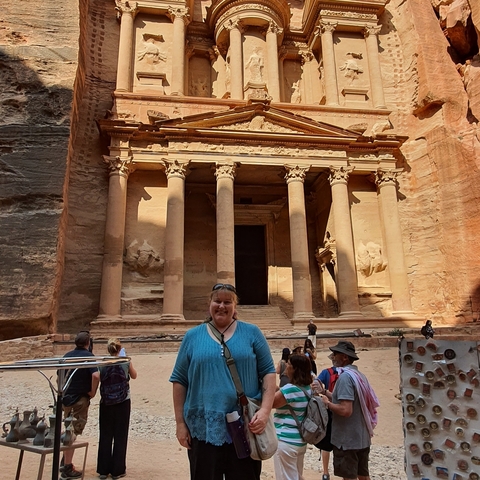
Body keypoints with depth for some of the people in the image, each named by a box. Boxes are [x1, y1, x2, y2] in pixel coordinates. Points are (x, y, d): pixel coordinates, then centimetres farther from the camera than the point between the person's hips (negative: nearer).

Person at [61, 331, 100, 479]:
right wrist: (92, 392, -13)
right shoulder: (88, 356, -13)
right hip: (80, 398, -7)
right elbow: (96, 375, -27)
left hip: (66, 397, 7)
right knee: (73, 433, 2)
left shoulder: (67, 355, 7)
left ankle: (65, 462, 35)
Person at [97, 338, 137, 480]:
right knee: (120, 437, 8)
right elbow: (134, 376, 11)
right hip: (123, 403, -2)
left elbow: (99, 380, 0)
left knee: (105, 436, 13)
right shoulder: (126, 362, -7)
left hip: (106, 403, 2)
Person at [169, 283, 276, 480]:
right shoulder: (193, 336, 4)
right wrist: (180, 423, 1)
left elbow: (268, 372, 0)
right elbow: (179, 380, 5)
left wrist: (265, 409, -13)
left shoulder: (251, 333, 1)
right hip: (203, 428, 1)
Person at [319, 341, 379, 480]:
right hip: (362, 436, 9)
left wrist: (327, 403, -14)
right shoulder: (359, 375, 7)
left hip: (347, 438, -9)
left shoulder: (345, 376, -22)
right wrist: (325, 392, 8)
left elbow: (345, 410, -29)